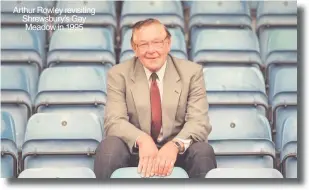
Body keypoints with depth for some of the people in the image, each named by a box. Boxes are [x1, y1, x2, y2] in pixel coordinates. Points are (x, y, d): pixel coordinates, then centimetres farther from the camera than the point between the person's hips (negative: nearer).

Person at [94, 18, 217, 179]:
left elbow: (199, 122, -9)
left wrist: (175, 145, -31)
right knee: (109, 147, -31)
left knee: (203, 151, -32)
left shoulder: (192, 72, 0)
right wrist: (142, 140, -33)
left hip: (177, 151, 0)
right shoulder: (118, 74, 0)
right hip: (135, 151, 0)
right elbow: (114, 121, -11)